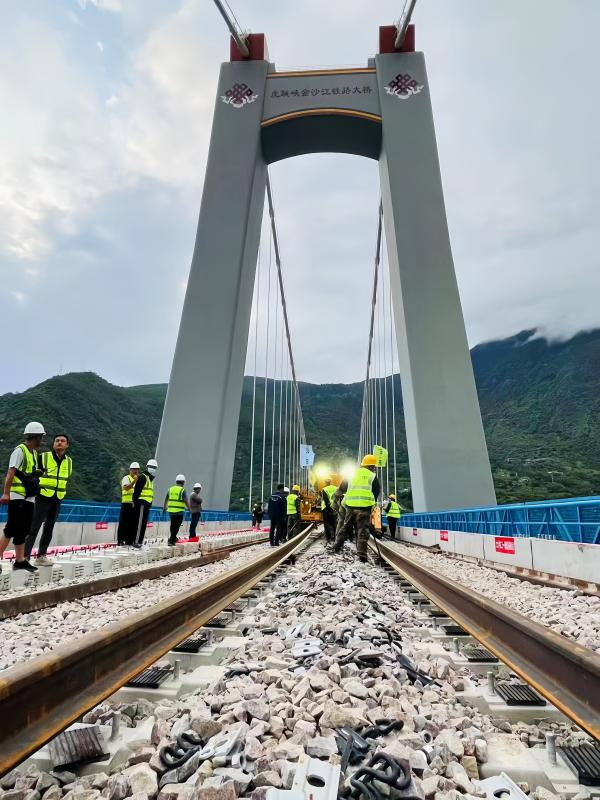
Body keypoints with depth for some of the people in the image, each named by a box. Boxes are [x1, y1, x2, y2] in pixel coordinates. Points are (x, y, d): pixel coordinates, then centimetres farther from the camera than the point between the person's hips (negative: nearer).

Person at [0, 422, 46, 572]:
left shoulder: (34, 452, 15)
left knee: (23, 531, 11)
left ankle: (20, 560, 18)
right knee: (12, 529, -8)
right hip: (17, 496, -8)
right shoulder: (20, 450, -10)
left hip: (29, 498, 9)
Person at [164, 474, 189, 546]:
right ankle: (171, 541, 2)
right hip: (179, 511, -6)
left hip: (171, 510, 6)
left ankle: (173, 538, 34)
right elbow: (186, 501, -14)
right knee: (176, 526, 3)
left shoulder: (171, 489, 8)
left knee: (173, 525, 20)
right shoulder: (182, 490, -10)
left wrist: (165, 507, 31)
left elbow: (166, 499, 17)